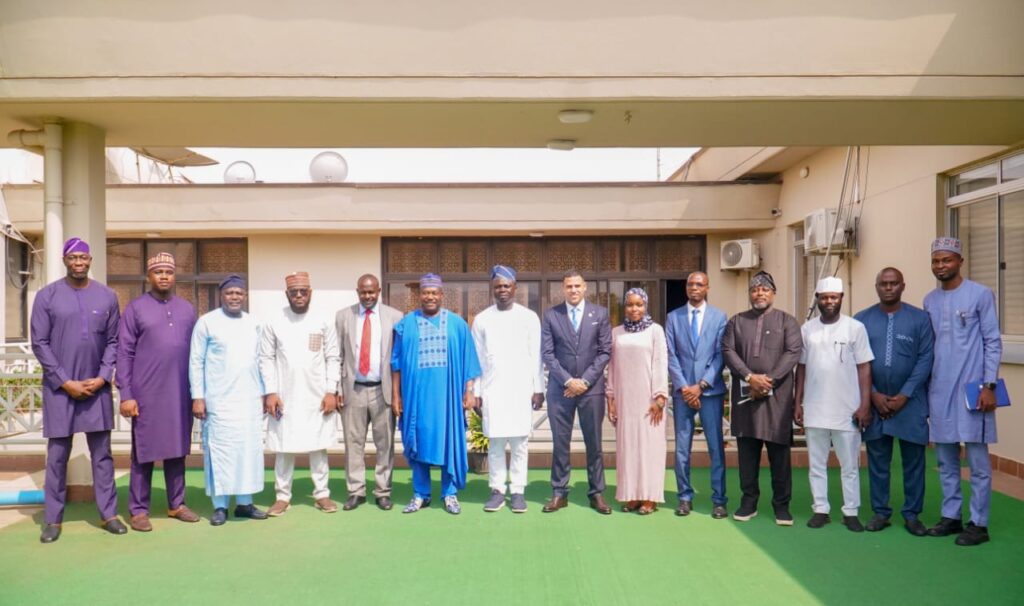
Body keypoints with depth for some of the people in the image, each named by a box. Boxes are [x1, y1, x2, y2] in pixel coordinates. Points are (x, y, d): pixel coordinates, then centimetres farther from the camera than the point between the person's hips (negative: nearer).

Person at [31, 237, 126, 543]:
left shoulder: (108, 297, 4)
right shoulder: (47, 295, -1)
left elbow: (113, 342, 5)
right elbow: (39, 344, -4)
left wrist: (103, 377, -8)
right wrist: (65, 382, -10)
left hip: (97, 387, 2)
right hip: (59, 388, -1)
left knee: (102, 454, 6)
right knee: (57, 455, 5)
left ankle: (108, 514, 12)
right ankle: (53, 520, 13)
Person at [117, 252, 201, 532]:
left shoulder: (187, 309, 10)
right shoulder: (135, 308, -1)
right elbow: (124, 354, -4)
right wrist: (126, 395, -9)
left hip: (180, 394, 4)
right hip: (146, 394, -3)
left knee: (177, 449, 11)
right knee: (144, 452, 4)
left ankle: (177, 504, 20)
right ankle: (138, 510, 12)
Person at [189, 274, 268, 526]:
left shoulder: (253, 324, 10)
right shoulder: (207, 322, -3)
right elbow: (196, 362, -4)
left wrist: (262, 393, 12)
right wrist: (197, 397, -8)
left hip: (249, 400, 4)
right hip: (219, 400, -4)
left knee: (249, 450, 6)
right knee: (220, 450, -1)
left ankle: (244, 502, 15)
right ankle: (220, 506, 8)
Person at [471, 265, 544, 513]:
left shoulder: (529, 317, 3)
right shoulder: (481, 319, 6)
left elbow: (536, 356, 3)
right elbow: (477, 358, 6)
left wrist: (538, 388, -1)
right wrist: (476, 391, 3)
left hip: (521, 389, -1)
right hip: (492, 389, 1)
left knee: (519, 443, 1)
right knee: (495, 442, 3)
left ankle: (518, 491, 10)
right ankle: (497, 491, 12)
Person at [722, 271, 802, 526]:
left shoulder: (787, 321, 6)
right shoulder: (736, 321, 11)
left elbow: (793, 352, -5)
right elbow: (728, 351, 0)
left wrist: (769, 380, -15)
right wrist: (750, 377, -14)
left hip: (777, 395, -2)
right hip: (745, 395, 2)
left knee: (779, 451, 2)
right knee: (747, 450, 6)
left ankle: (782, 504, 11)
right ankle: (749, 501, 16)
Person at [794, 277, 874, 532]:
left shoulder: (855, 327, -3)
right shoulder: (807, 329, 5)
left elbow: (864, 368, -3)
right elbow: (801, 368, 9)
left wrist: (865, 405, -8)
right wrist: (798, 404, 6)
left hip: (847, 410, -2)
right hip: (814, 410, 3)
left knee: (850, 465, 7)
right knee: (816, 464, 9)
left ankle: (851, 512, 17)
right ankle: (820, 509, 19)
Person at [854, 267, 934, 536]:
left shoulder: (920, 318, -2)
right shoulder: (861, 320, 2)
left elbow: (925, 359, -5)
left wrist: (904, 396, -10)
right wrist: (874, 395, -7)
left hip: (911, 403, -1)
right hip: (874, 403, 1)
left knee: (913, 460, 6)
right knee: (877, 461, 9)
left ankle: (912, 515, 19)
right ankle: (880, 513, 20)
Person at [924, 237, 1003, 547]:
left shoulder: (980, 294, -4)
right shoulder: (930, 300, 10)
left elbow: (993, 342, -5)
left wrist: (988, 385, -11)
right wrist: (926, 386, 10)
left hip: (971, 388, -5)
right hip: (939, 390, 5)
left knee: (977, 459, 1)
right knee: (945, 458, 12)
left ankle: (978, 523, 9)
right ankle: (951, 516, 22)